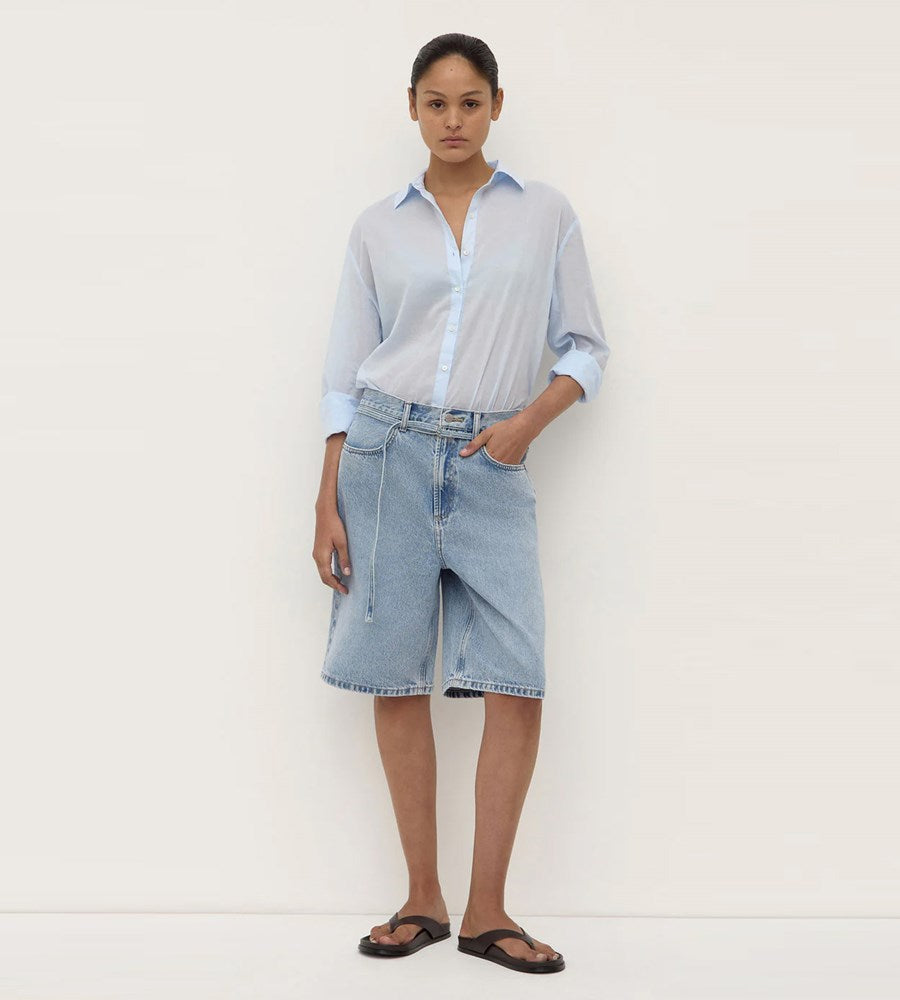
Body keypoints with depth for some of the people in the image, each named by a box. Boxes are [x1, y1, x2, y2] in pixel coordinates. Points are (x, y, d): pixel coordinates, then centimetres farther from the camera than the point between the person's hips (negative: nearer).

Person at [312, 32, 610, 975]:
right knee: (396, 684, 1)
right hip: (388, 452, 0)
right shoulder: (377, 227, 9)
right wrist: (327, 504, 2)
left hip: (493, 468, 0)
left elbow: (585, 348, 10)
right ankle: (423, 900, 15)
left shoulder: (546, 214, 8)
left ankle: (486, 910, 7)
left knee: (518, 689, -7)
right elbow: (346, 374, 8)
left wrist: (530, 420, -8)